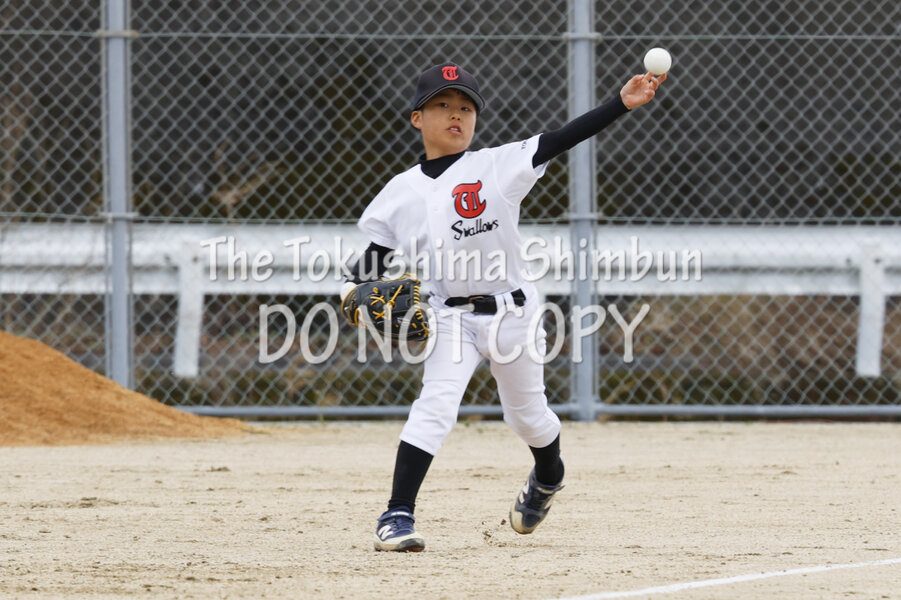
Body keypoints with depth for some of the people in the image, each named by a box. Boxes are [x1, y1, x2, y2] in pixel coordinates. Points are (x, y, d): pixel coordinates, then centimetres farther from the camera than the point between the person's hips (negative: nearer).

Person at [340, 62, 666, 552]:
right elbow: (375, 255, 7)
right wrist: (356, 292, -14)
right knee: (435, 404, -20)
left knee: (528, 414, 16)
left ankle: (548, 477, 50)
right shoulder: (402, 193, -1)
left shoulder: (498, 167, -8)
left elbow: (560, 140, -18)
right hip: (451, 316, 0)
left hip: (513, 313, 0)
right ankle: (397, 516, -19)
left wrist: (622, 103, -28)